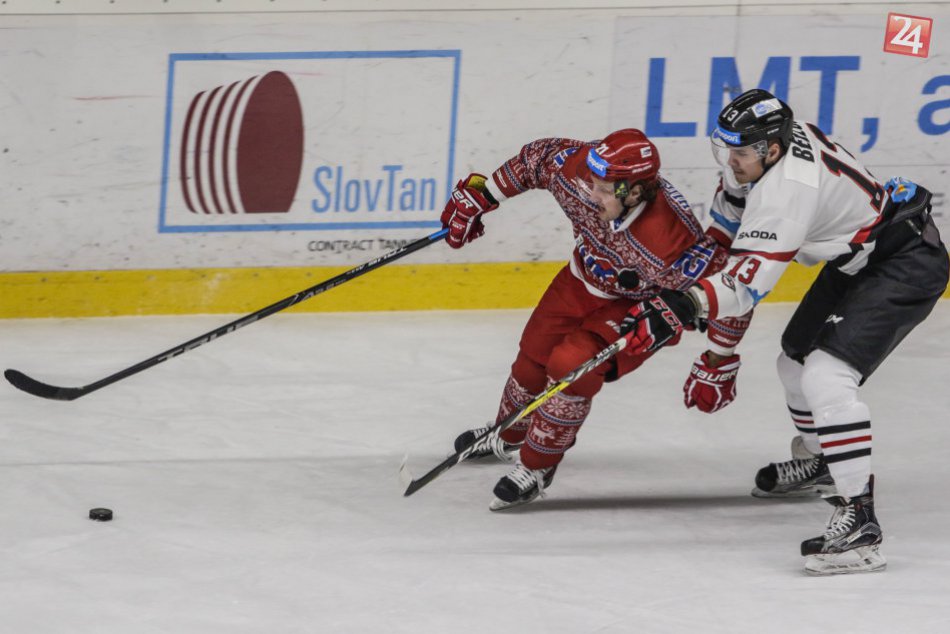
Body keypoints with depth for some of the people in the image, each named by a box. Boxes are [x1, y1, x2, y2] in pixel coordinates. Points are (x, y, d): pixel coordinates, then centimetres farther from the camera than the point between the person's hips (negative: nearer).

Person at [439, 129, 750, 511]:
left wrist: (718, 365, -25)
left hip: (640, 306, -6)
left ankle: (536, 467, -2)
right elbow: (536, 158, -7)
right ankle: (508, 437, 49)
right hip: (585, 279, 6)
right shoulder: (575, 171, -30)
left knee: (570, 365, -24)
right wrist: (478, 195, -1)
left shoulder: (669, 244, -44)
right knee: (534, 354, 17)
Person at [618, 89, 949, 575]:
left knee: (825, 377, -25)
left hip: (907, 264, -11)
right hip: (856, 261, 11)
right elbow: (735, 203, 17)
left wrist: (681, 308, -46)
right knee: (796, 361, 23)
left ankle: (858, 520, -28)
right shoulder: (766, 142, -6)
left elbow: (747, 283, -37)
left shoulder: (788, 188, -33)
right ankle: (820, 463, 50)